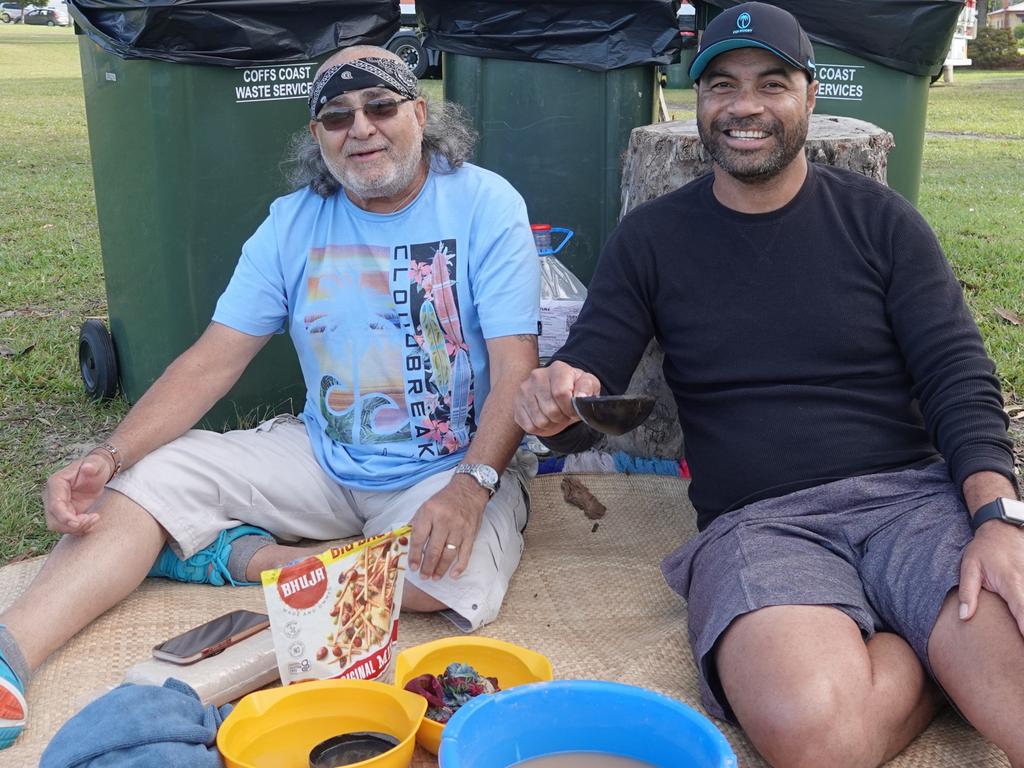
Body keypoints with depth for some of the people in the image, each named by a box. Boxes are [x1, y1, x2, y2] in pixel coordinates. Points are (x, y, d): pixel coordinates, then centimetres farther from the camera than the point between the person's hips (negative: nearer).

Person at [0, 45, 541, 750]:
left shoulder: (486, 205, -9)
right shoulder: (294, 222, 2)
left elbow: (515, 368, -15)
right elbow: (214, 360, -2)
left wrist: (472, 484, -32)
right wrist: (110, 456, -16)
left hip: (455, 466, -3)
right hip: (323, 456, 4)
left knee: (457, 572, -35)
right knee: (148, 475, -9)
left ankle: (239, 555, -17)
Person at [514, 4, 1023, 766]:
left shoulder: (879, 219, 9)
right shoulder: (652, 238, 9)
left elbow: (960, 378, 3)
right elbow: (581, 394, 6)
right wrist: (557, 403, -21)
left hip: (913, 495, 0)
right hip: (756, 523, 1)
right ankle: (952, 657, -4)